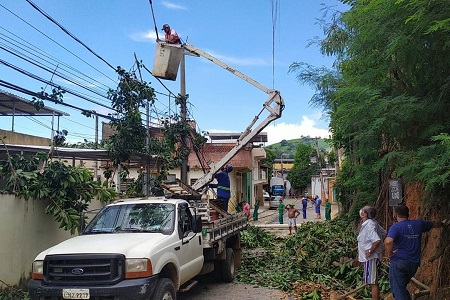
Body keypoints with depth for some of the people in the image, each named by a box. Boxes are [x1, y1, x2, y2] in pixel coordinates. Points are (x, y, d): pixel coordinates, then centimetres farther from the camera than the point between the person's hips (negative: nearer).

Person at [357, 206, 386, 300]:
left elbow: (377, 240, -32)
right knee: (372, 282, 18)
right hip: (369, 257, 11)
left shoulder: (369, 225, -22)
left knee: (373, 283, -5)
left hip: (371, 258, -11)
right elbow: (384, 233, 19)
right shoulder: (372, 223, 9)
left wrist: (370, 251, -21)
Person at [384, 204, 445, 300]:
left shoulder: (396, 227, -12)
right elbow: (435, 224, 27)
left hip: (399, 263, -6)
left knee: (398, 292, -4)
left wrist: (389, 254, -14)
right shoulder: (418, 224, 6)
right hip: (414, 263, 6)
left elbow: (388, 241, -31)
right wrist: (442, 224, 49)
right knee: (402, 288, 23)